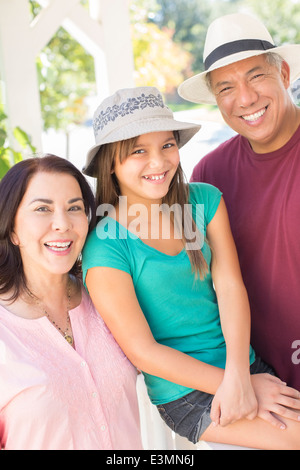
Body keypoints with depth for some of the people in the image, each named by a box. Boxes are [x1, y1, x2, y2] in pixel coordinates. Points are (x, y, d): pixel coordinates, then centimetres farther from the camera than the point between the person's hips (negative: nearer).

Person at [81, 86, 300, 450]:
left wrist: (238, 377, -20)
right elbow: (143, 352, -13)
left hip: (242, 362, 5)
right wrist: (237, 382, -15)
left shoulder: (205, 200, 0)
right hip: (184, 394, -5)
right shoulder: (104, 248, -14)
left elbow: (230, 287, -6)